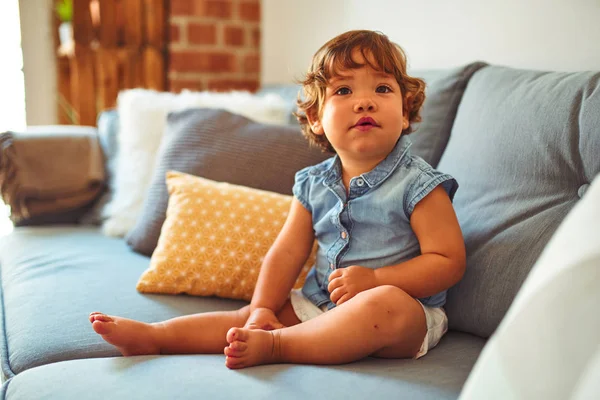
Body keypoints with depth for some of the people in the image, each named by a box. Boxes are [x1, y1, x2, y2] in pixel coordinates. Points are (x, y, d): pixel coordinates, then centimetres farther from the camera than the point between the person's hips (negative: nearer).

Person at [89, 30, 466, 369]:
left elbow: (449, 261, -13)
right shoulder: (313, 184, 5)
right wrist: (263, 310, -5)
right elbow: (287, 252, 7)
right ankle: (155, 335, -4)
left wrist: (373, 280, -22)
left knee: (387, 303, -37)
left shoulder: (418, 184, -11)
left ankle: (274, 346, -33)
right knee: (253, 315, -7)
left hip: (407, 313, -5)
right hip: (319, 303, 6)